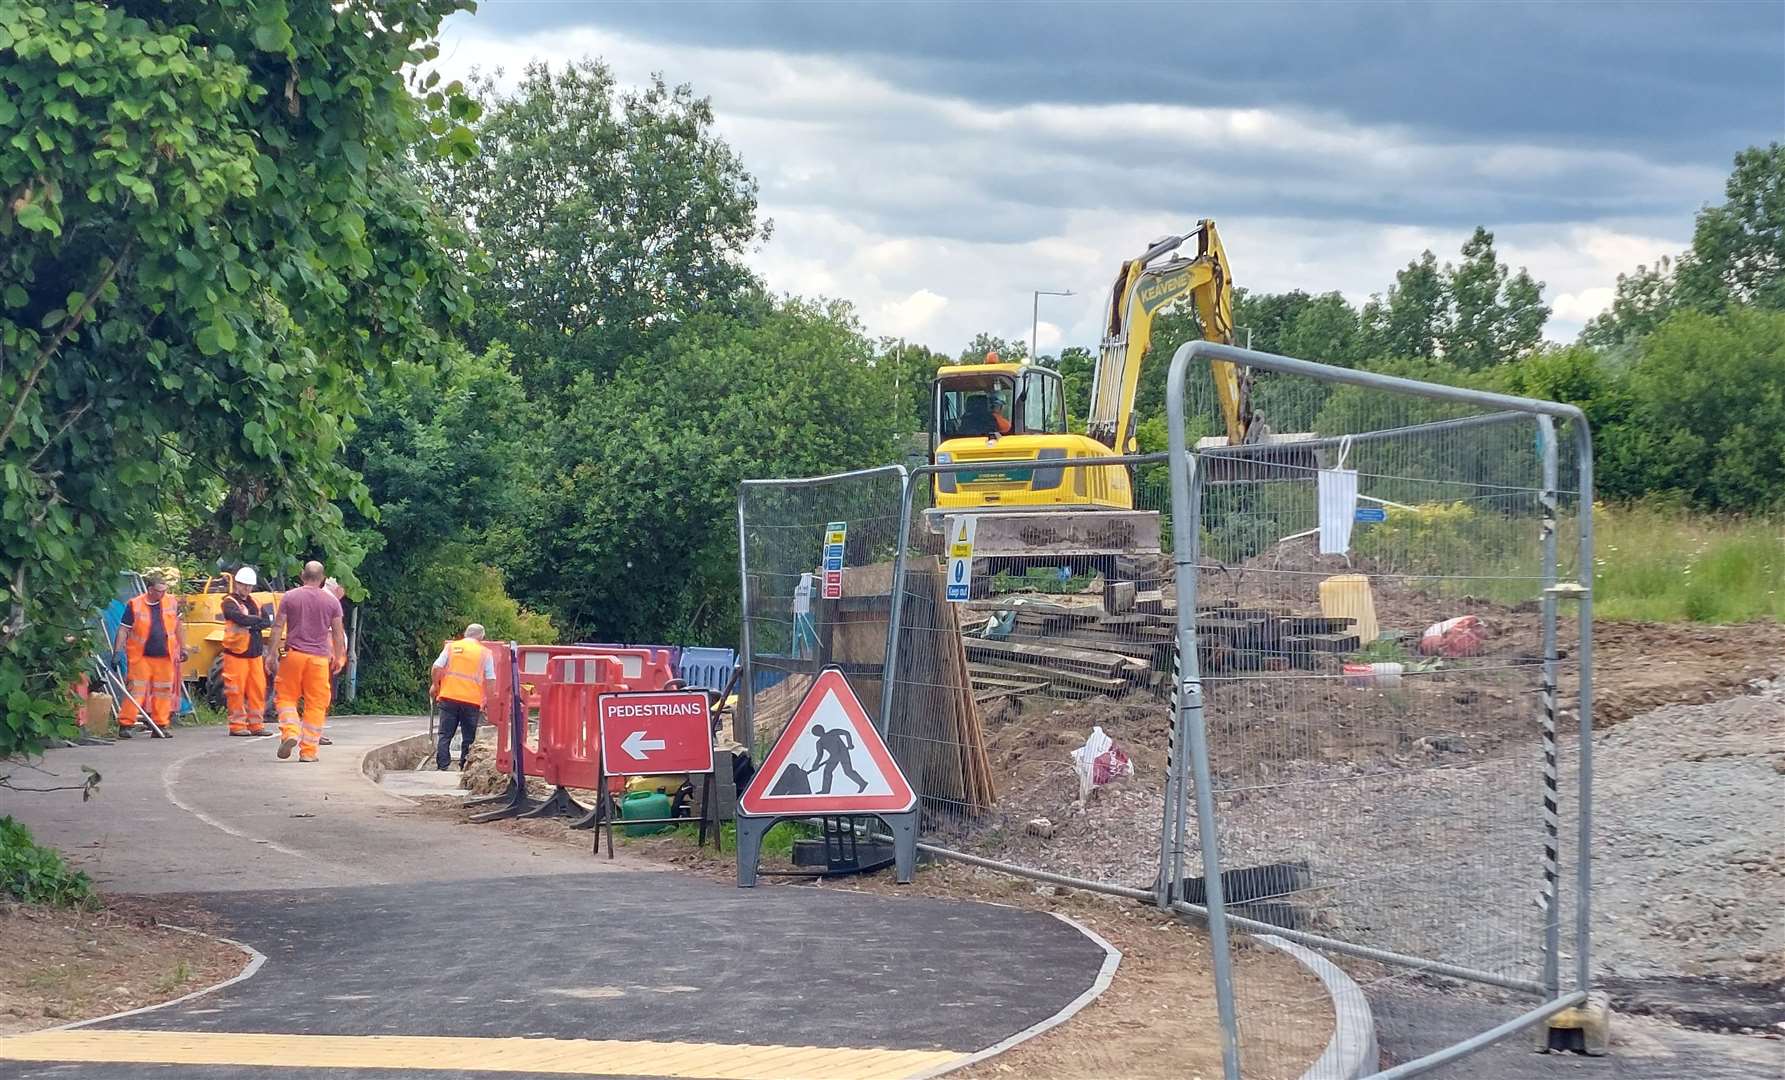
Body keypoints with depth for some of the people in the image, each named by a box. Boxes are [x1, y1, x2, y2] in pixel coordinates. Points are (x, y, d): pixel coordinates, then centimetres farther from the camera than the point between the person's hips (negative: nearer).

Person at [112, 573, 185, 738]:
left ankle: (160, 725, 15)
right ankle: (126, 725, -3)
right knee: (136, 691, -7)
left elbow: (178, 627, 17)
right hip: (141, 657, -4)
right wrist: (117, 651, -9)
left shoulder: (171, 604, 5)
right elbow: (123, 630, -3)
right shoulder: (134, 605, -5)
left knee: (163, 692, 6)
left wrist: (183, 648, 16)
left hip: (165, 657, 4)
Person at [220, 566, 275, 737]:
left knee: (258, 689, 5)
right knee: (236, 691, -3)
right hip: (236, 653, -6)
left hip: (255, 653, 6)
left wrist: (251, 623, -13)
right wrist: (258, 619, -5)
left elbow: (267, 622, 5)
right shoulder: (229, 603, -6)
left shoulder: (254, 602, 16)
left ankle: (256, 724, 11)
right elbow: (242, 619, -22)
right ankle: (237, 725, 3)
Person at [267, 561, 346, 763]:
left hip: (294, 654, 0)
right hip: (320, 657, 0)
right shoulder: (332, 601, 4)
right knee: (316, 704, 4)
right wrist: (338, 658, 16)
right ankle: (308, 751, 2)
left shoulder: (289, 597, 3)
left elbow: (278, 627, 1)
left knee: (286, 696, 11)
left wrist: (272, 654, 5)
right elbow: (338, 633, 7)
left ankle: (290, 733, -13)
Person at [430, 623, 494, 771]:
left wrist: (435, 685, 14)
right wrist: (488, 698, 12)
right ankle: (464, 769, 6)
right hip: (472, 700, -1)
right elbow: (490, 680, 3)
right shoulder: (485, 653, 5)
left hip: (449, 697, 1)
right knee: (468, 738, 7)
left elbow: (437, 667, 0)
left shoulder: (451, 647, 7)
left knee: (445, 735, 5)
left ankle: (442, 767, -1)